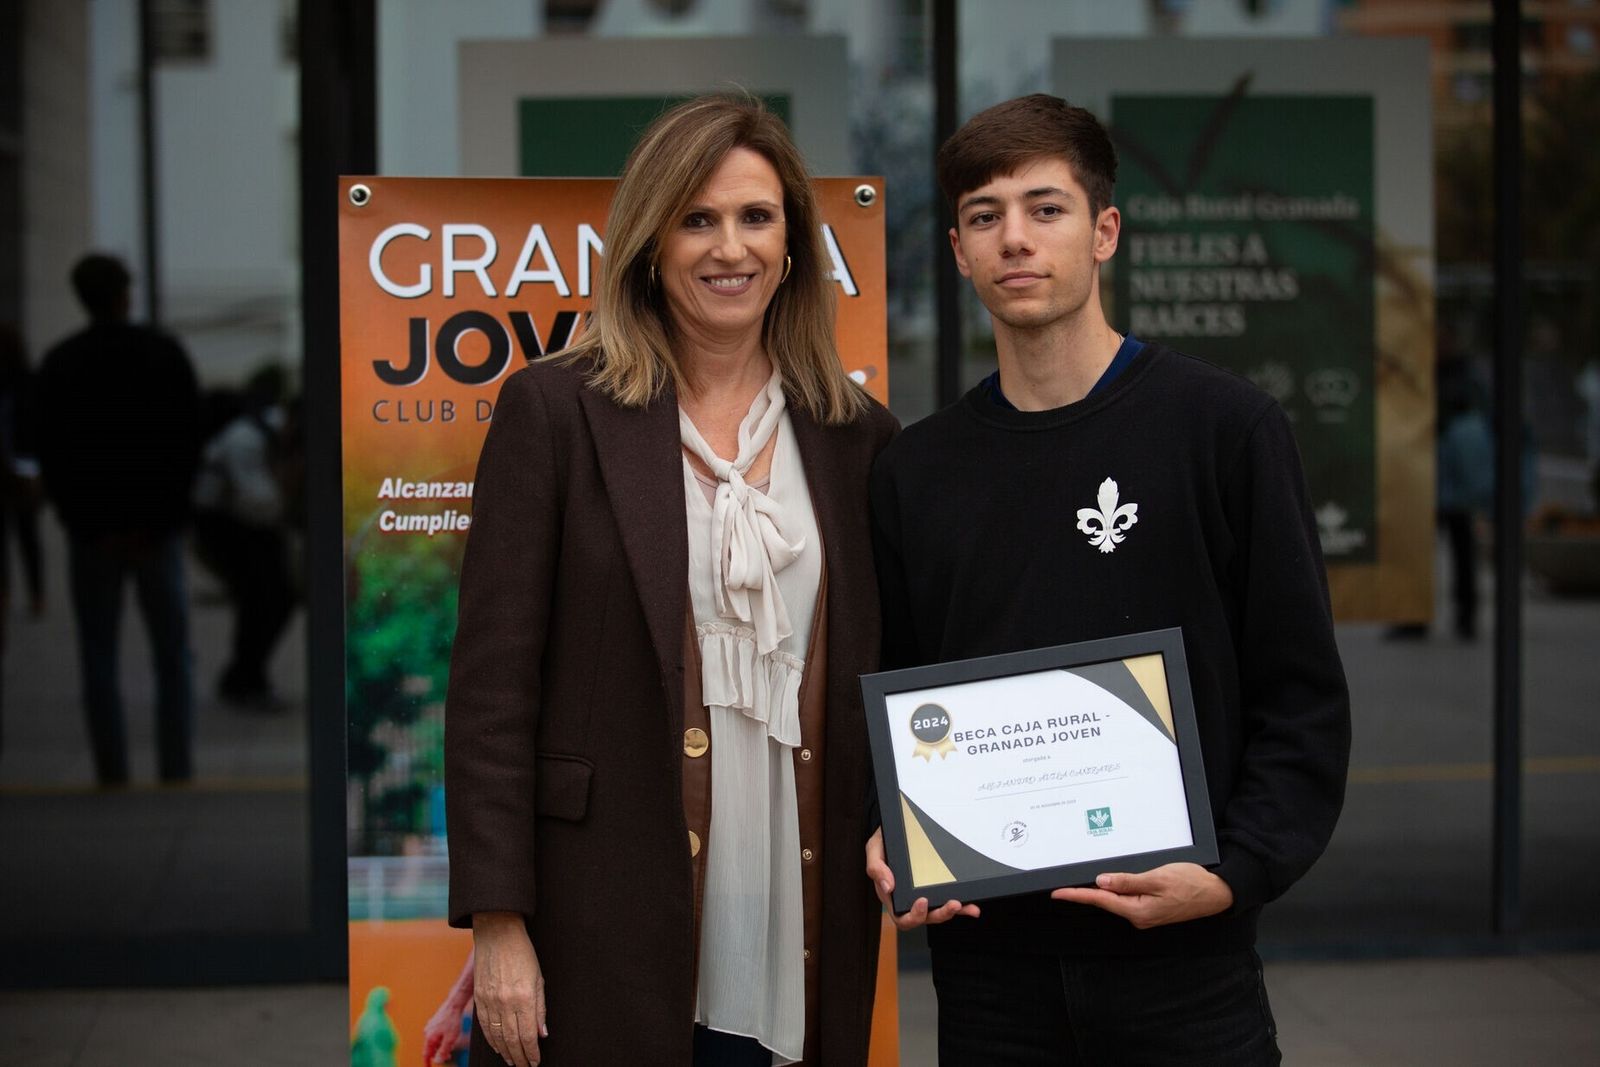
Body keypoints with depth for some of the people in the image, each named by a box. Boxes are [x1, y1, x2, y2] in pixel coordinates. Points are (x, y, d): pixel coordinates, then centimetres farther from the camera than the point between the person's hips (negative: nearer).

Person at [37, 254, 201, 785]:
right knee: (173, 658, 7)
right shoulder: (165, 354, 1)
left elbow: (50, 456, -2)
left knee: (98, 661, 5)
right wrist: (164, 518, -3)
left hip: (92, 532, 0)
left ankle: (113, 776, 2)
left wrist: (82, 523, -1)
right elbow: (188, 442, -4)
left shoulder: (58, 364, 2)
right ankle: (176, 772, 2)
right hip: (157, 530, 0)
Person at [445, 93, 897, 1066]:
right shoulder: (556, 410, -1)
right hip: (610, 940, -3)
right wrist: (497, 926, -9)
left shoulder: (858, 435, 9)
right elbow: (492, 685, -4)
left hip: (801, 943, 3)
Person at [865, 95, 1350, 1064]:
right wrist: (888, 841, -3)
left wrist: (1233, 874, -14)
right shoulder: (919, 471, 8)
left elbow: (1302, 694, -4)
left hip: (1181, 960, -3)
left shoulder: (1226, 428, -3)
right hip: (986, 958, 3)